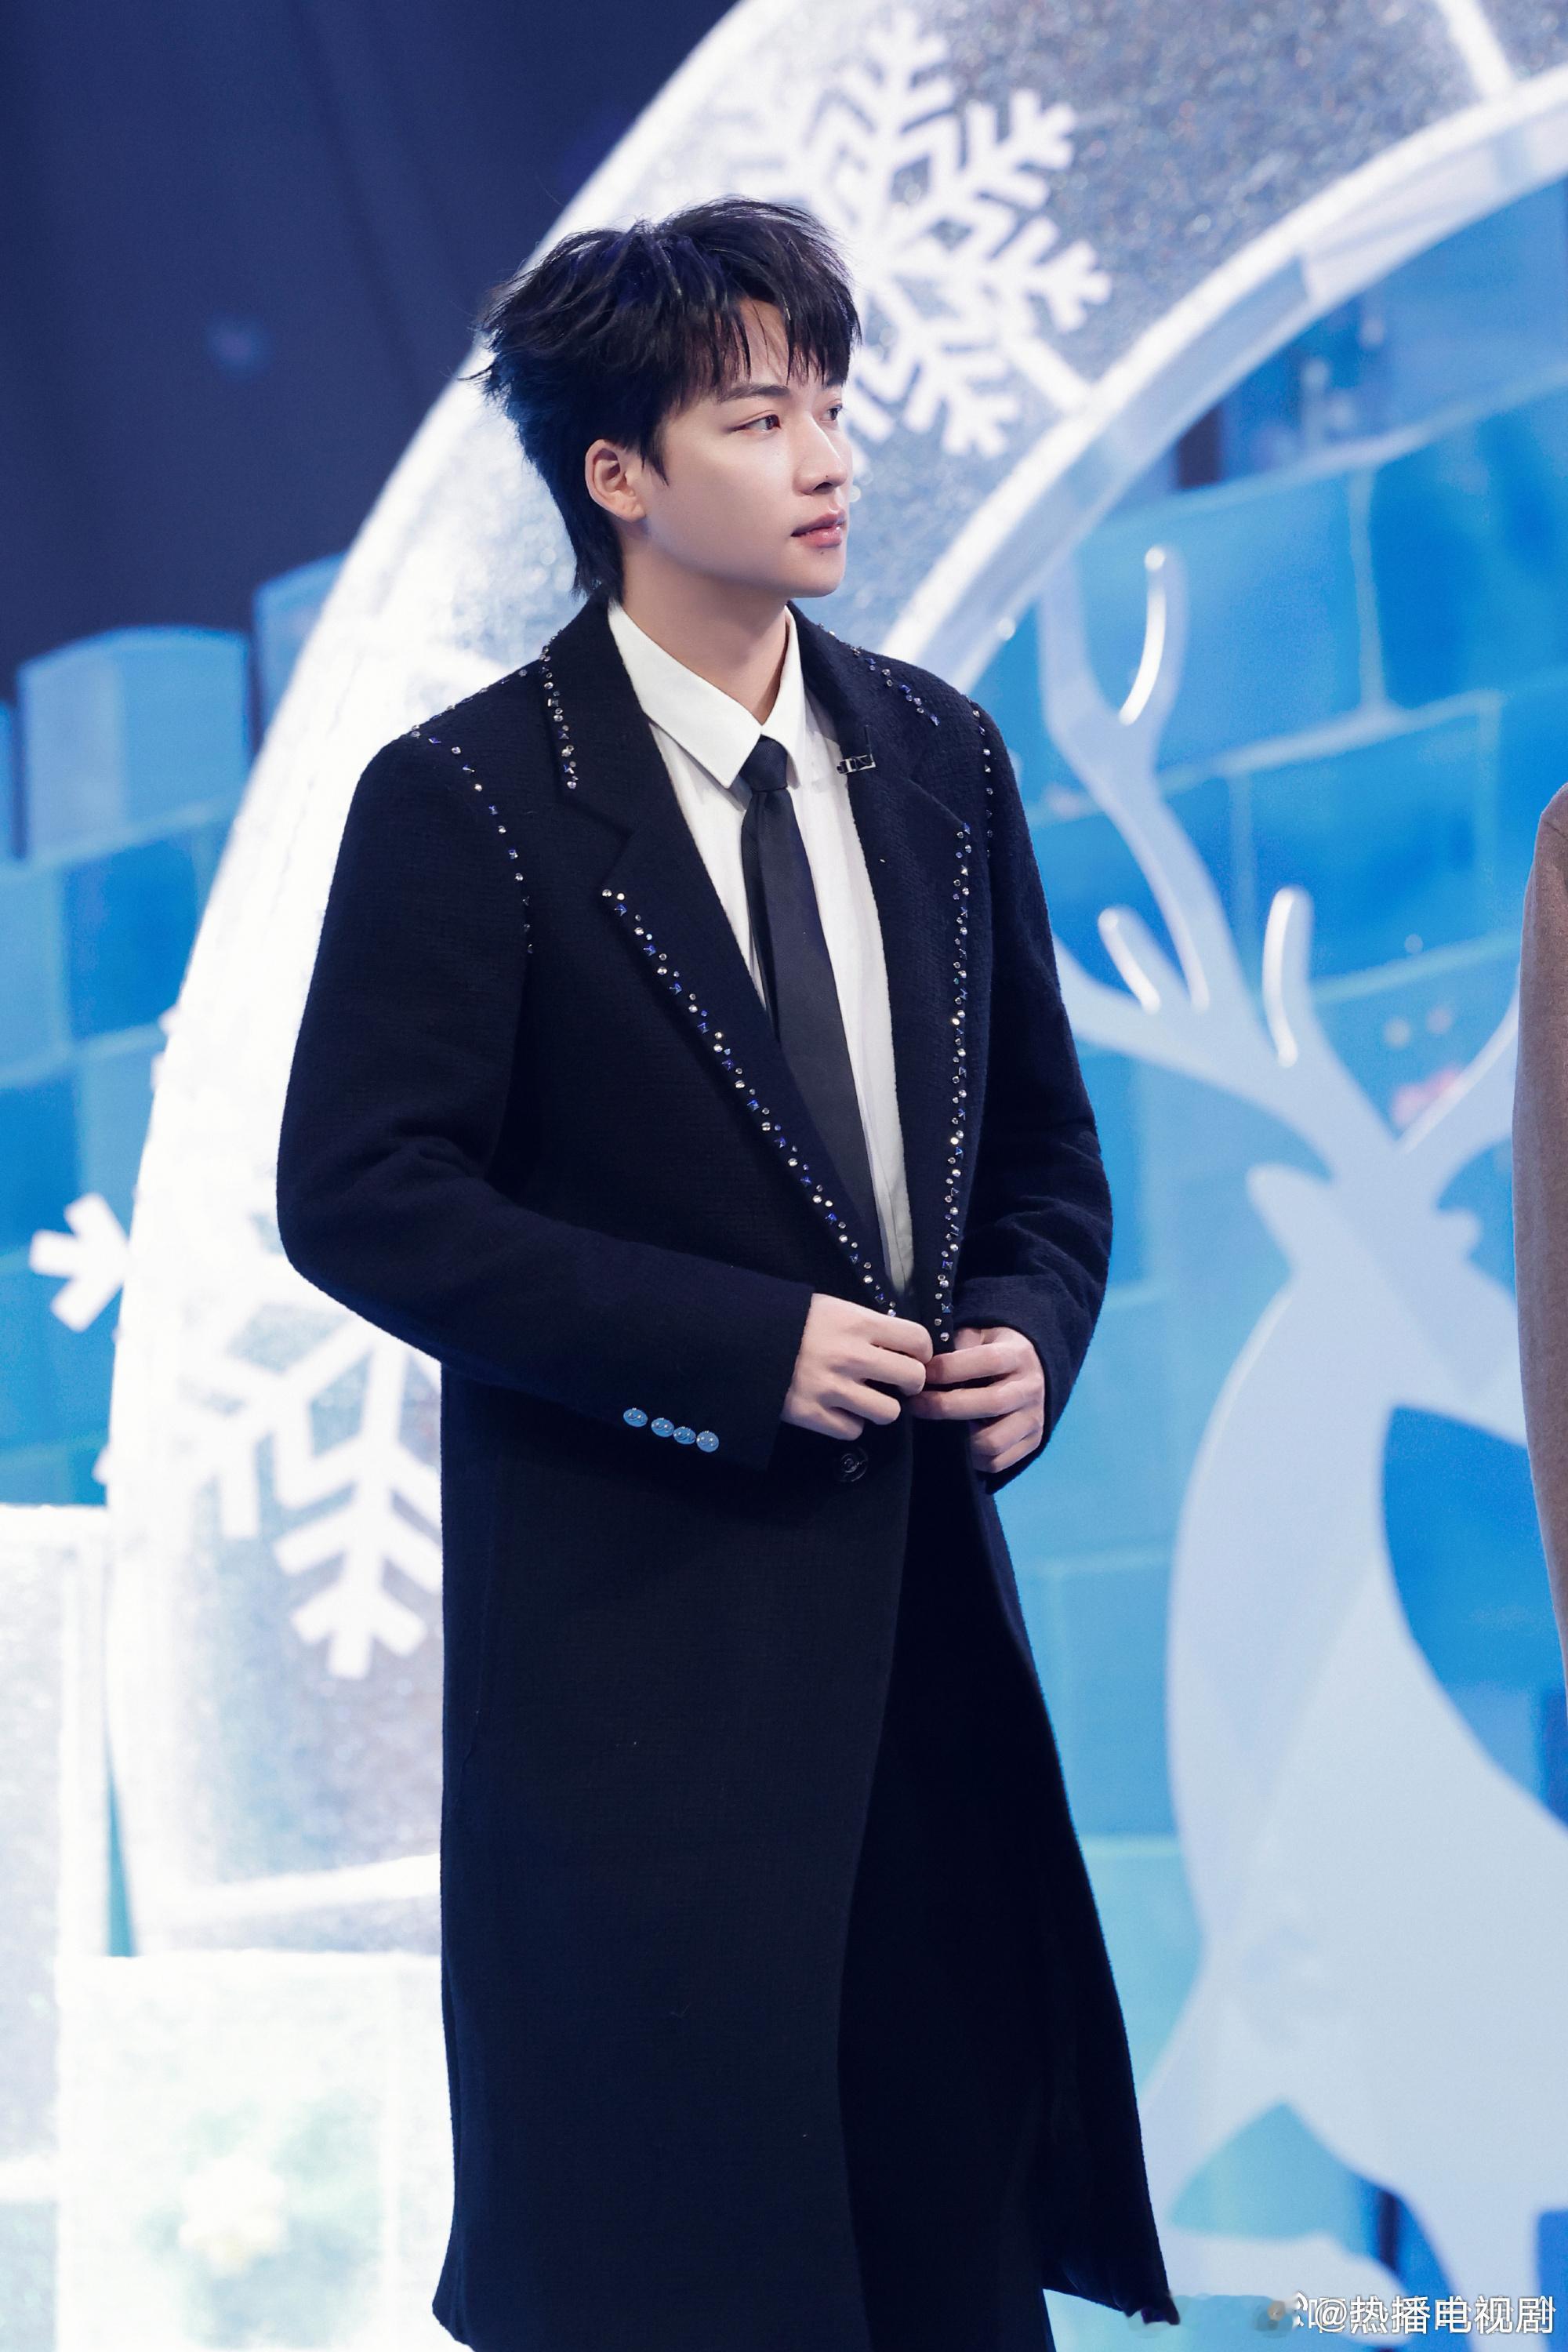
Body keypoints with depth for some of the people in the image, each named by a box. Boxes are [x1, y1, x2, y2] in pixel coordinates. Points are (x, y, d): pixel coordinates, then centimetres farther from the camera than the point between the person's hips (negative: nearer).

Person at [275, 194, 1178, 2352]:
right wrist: (747, 1349, -18)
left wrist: (1035, 1332, -4)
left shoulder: (941, 760, 7)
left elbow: (1043, 1139, 17)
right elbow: (361, 1199, -14)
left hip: (923, 1591, 5)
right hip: (641, 1624, -5)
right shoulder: (467, 802, -10)